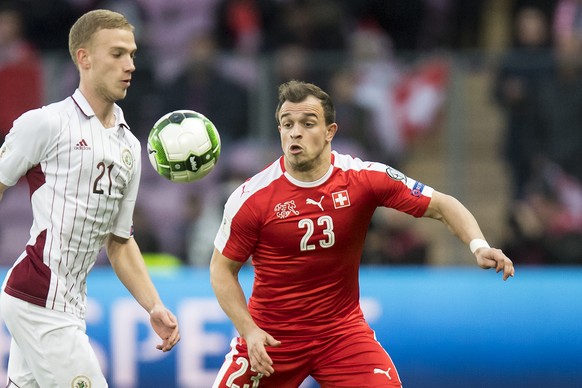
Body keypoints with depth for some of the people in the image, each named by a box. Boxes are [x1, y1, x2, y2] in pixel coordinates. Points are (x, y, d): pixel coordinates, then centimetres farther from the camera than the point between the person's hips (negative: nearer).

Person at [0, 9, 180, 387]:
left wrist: (155, 307, 11)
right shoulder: (45, 123, -7)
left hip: (69, 306, 7)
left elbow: (119, 241, 21)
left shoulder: (130, 147, 16)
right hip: (38, 301, -7)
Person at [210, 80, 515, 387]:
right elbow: (222, 269, -3)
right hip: (270, 337, 0)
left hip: (342, 332, 0)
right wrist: (248, 330, -15)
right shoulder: (251, 197, -14)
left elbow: (441, 206, -4)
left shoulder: (363, 178, -11)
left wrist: (478, 246, -22)